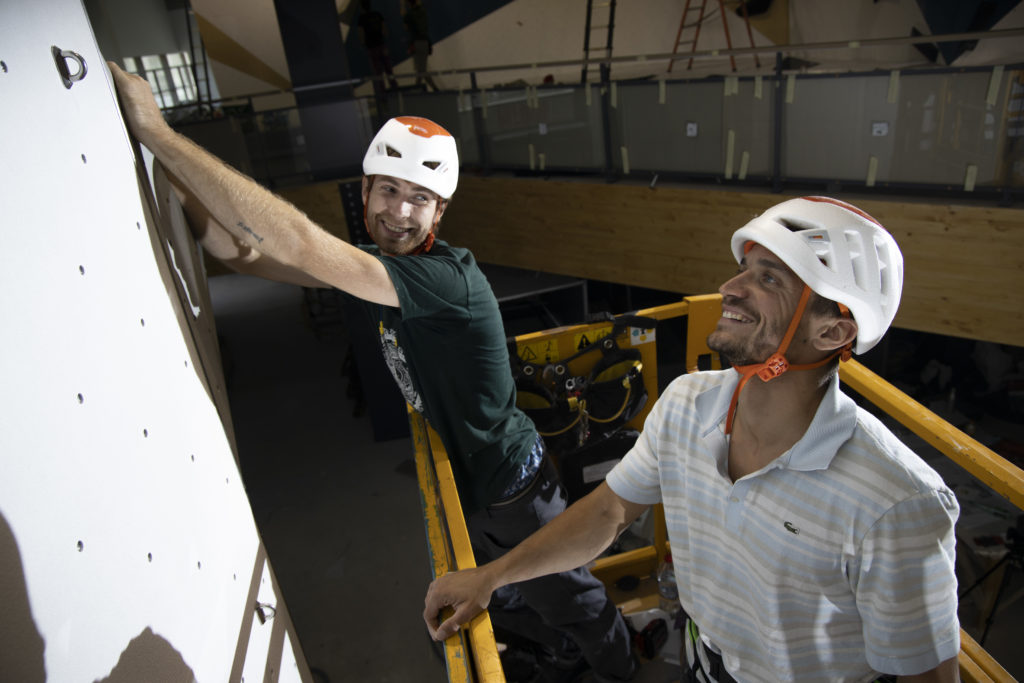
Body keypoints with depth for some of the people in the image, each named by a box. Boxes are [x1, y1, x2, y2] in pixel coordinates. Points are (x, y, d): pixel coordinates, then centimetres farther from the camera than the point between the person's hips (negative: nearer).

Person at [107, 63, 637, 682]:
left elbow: (299, 245, -41)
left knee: (570, 598, 18)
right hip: (464, 475, 8)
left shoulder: (450, 277, -34)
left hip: (510, 482, -7)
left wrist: (158, 131, -37)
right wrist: (165, 170, -25)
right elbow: (248, 252, -11)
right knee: (519, 589, 30)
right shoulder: (379, 266, -6)